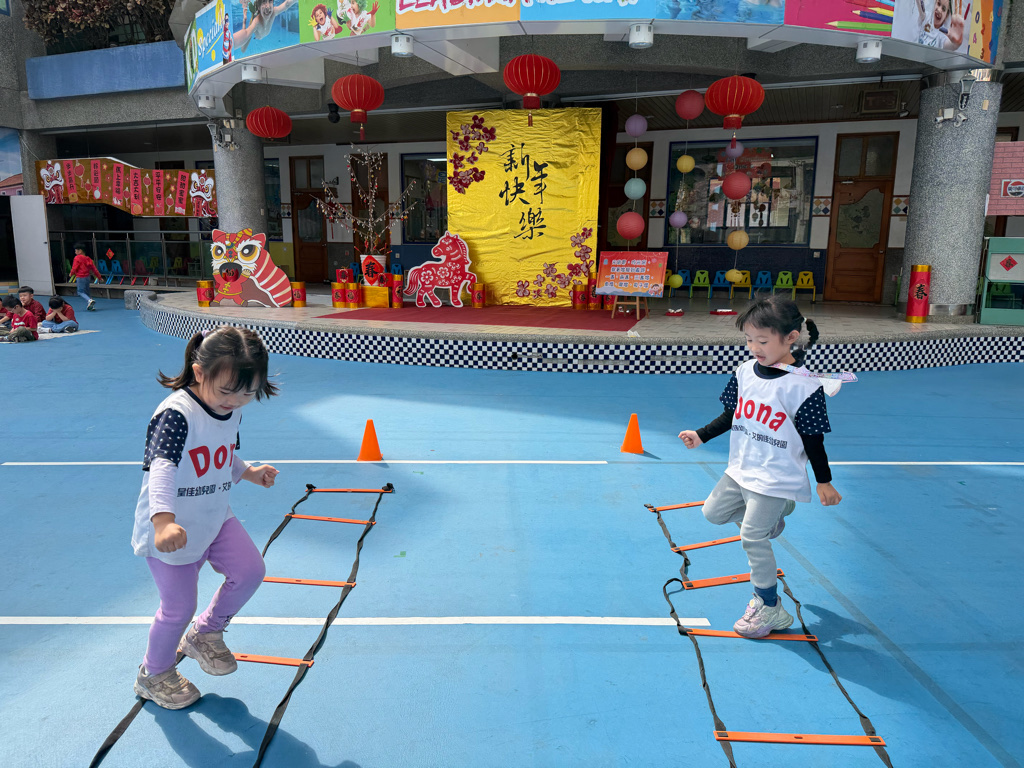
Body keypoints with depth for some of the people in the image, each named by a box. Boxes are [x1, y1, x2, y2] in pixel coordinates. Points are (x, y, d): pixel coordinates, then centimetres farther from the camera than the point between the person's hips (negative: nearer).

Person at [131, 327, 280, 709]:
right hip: (172, 531, -7)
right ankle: (154, 674, 36)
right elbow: (162, 468, -42)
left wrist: (249, 472, 7)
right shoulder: (176, 413, -28)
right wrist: (163, 519, -55)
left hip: (215, 519, 7)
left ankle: (205, 633, 27)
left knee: (251, 570, 0)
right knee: (179, 607, 6)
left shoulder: (232, 410, -2)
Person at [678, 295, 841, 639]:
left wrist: (824, 482, -5)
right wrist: (701, 435, 6)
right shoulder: (745, 372, -1)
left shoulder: (803, 385, -19)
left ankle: (770, 608, 17)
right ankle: (771, 517, 36)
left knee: (752, 539, -3)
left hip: (776, 478, -7)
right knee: (713, 512, 14)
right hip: (740, 470, 7)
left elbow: (813, 439, -11)